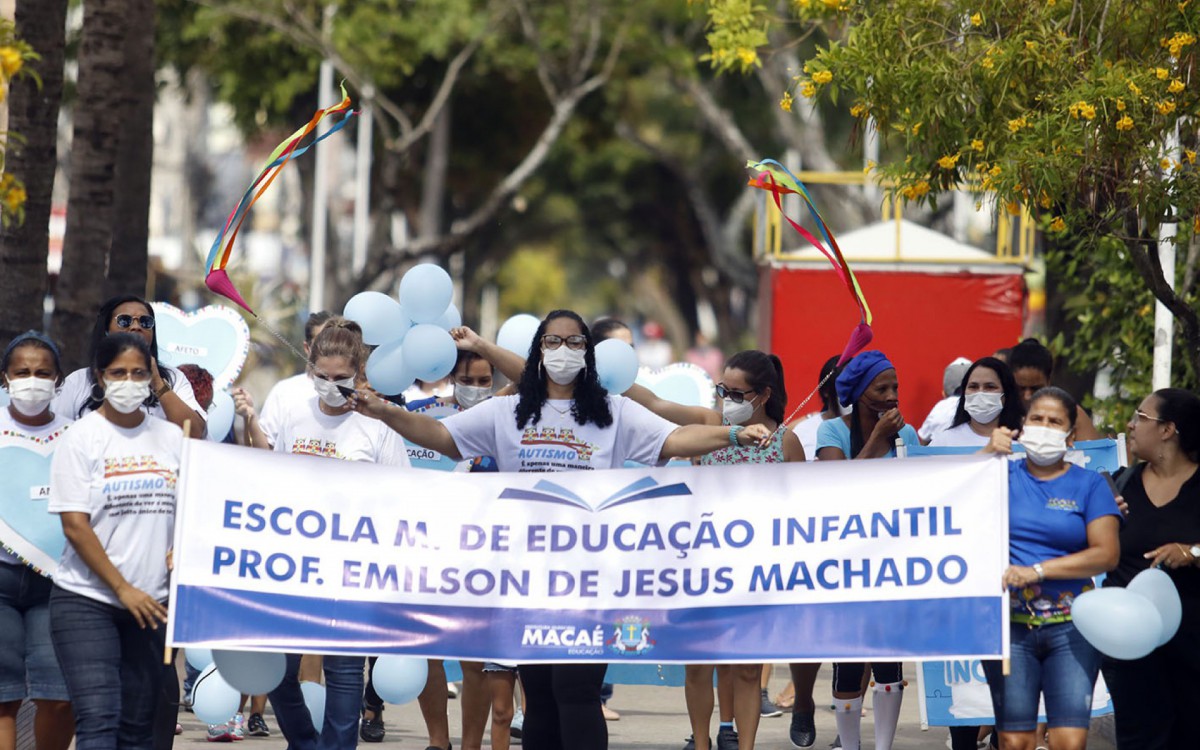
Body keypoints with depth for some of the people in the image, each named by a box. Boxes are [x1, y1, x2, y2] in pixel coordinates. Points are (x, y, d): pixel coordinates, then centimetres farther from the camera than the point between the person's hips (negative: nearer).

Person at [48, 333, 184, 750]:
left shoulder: (171, 438, 10)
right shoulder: (82, 438, -2)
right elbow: (75, 526, -7)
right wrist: (123, 589, -11)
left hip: (150, 604, 4)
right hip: (87, 601, -4)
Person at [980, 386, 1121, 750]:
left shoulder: (1089, 484, 7)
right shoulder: (1004, 475, 10)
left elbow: (1106, 554, -4)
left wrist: (1036, 571, -12)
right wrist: (987, 455, -8)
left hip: (1071, 628, -1)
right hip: (1010, 626, 1)